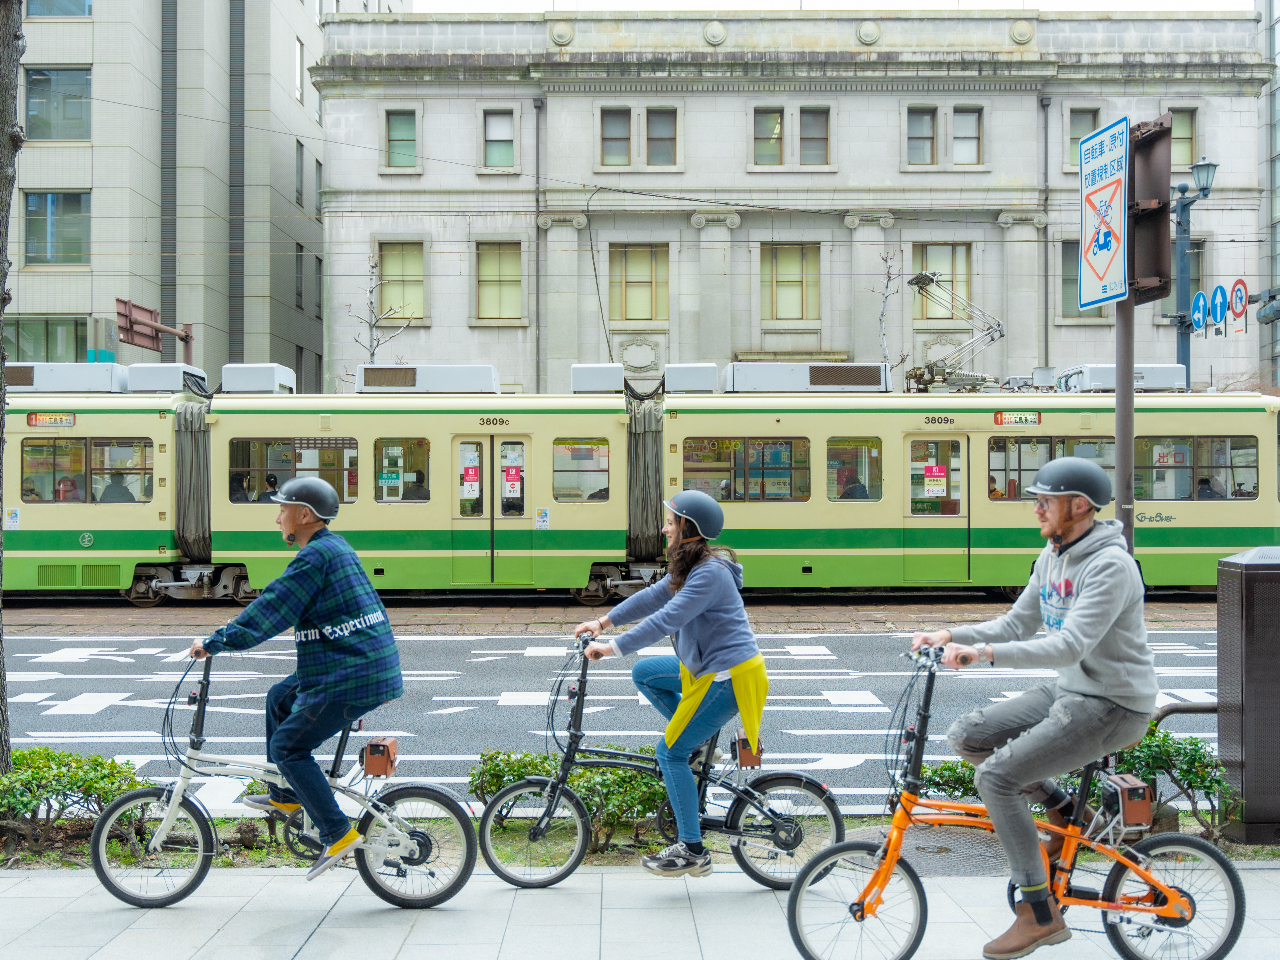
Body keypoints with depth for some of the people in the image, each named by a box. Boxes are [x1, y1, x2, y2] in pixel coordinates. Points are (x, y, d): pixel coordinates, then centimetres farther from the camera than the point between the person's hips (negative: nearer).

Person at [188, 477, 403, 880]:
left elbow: (270, 610, -18)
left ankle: (339, 834, -3)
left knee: (288, 745, -3)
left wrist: (216, 642, -11)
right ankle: (286, 795, 33)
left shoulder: (316, 556, -16)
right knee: (280, 698, 24)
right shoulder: (335, 548, 16)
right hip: (369, 665, 10)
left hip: (351, 679, -10)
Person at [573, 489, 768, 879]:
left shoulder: (709, 573, -23)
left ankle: (692, 851, 5)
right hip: (708, 666, 10)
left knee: (669, 753, -3)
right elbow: (652, 597, 16)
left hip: (727, 677, -10)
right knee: (644, 673, 17)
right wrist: (603, 621, 13)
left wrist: (612, 647, -25)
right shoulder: (690, 566, 9)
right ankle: (696, 740, 20)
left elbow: (666, 620, -28)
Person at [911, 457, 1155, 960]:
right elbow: (1017, 624, 12)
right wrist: (951, 635, -2)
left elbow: (1070, 645, -30)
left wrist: (983, 653, -37)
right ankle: (1064, 808, 13)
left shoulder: (1110, 565, -21)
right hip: (1066, 690, 9)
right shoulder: (1052, 556, 8)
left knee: (995, 776, -18)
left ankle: (1041, 916, -7)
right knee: (966, 736, 0)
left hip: (1111, 705, -9)